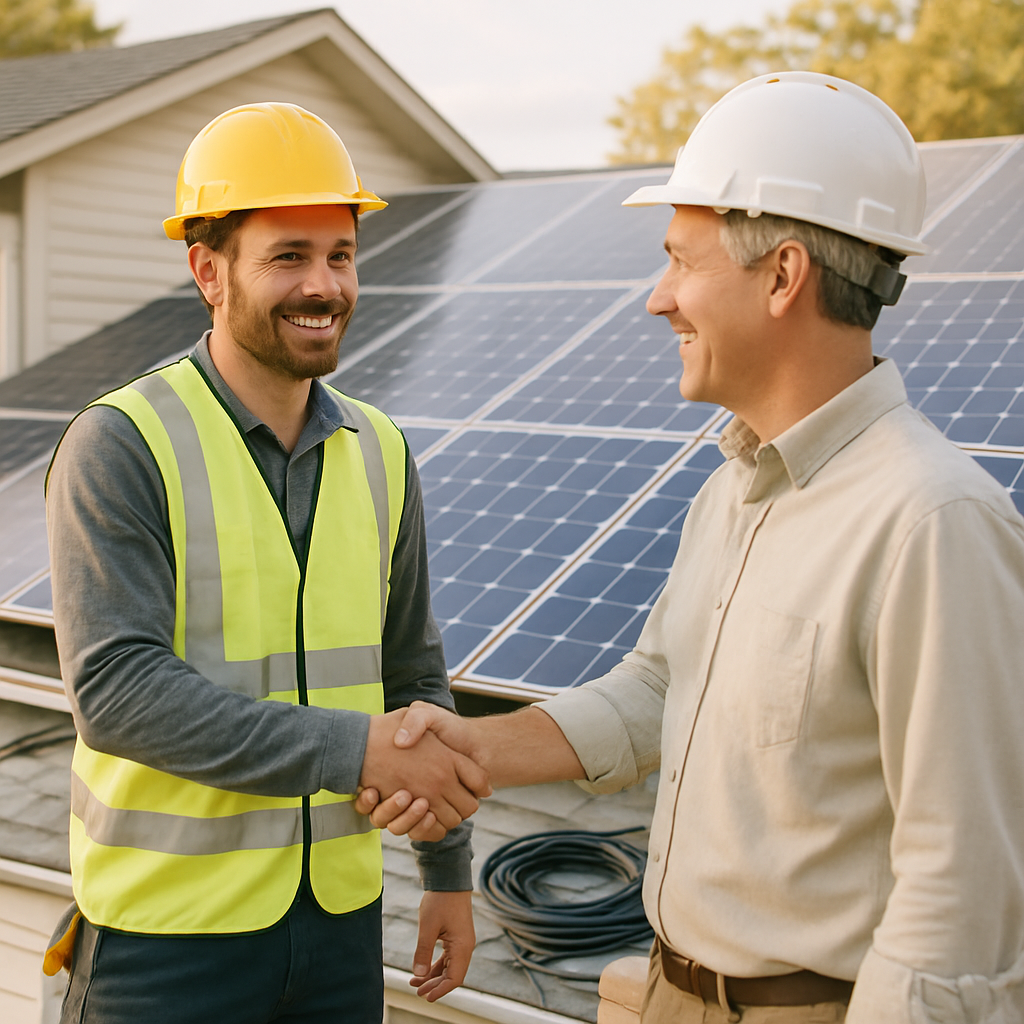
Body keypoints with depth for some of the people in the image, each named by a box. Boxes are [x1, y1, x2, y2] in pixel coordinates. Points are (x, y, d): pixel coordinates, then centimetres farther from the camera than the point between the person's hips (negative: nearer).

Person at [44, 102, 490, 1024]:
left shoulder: (378, 452, 4)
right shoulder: (119, 447, -13)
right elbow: (115, 689, -22)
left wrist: (449, 870, 14)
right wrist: (353, 749, -27)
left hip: (340, 914, 5)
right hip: (170, 925, -5)